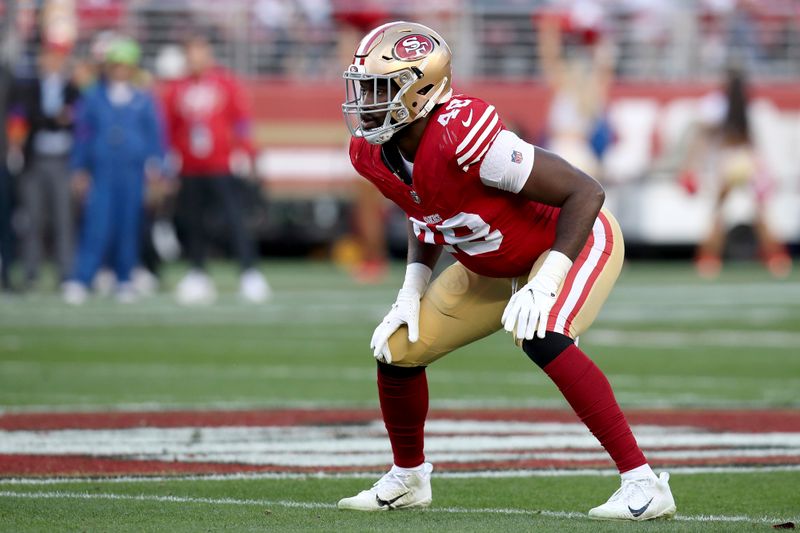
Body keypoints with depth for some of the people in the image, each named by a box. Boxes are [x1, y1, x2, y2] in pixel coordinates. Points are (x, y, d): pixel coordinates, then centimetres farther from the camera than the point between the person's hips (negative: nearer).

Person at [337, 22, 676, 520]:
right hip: (494, 268, 8)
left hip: (575, 242, -8)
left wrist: (544, 285, -37)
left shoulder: (462, 136, -37)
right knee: (398, 349, 3)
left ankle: (644, 484, -28)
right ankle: (408, 478, 31)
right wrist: (412, 291, 0)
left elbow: (585, 193, -32)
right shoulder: (372, 154, -12)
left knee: (541, 338, -35)